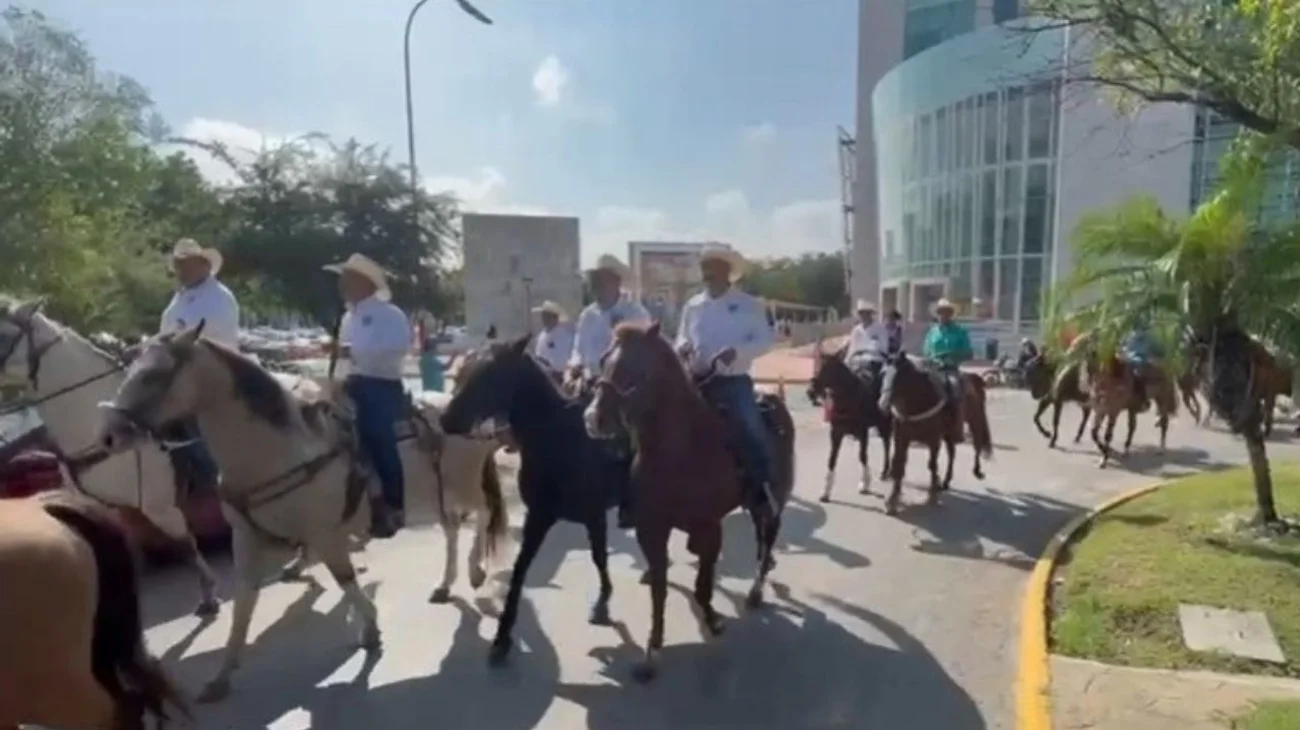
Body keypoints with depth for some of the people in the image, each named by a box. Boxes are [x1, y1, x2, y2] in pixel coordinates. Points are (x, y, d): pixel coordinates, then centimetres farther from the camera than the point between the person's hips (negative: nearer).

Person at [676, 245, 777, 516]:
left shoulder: (748, 304, -1)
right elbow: (682, 337, 16)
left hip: (734, 381, -4)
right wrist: (683, 346, -9)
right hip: (699, 381, 4)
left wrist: (737, 351, -21)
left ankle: (763, 488, -5)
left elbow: (765, 339, -5)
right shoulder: (692, 306, 9)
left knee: (753, 431, -18)